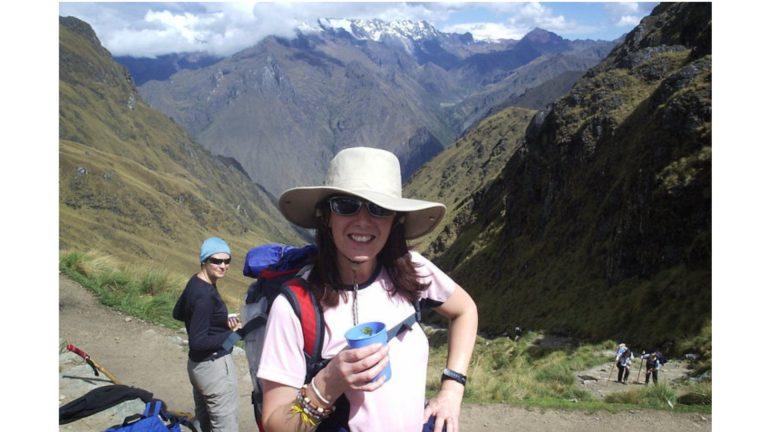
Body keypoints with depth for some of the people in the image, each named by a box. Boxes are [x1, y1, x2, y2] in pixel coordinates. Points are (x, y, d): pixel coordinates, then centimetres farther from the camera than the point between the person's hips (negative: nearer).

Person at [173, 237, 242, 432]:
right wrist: (233, 334, -15)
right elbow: (198, 341, -24)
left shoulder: (195, 282, 3)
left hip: (196, 364, 10)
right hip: (215, 366, -10)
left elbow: (178, 313, 18)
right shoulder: (205, 295, -24)